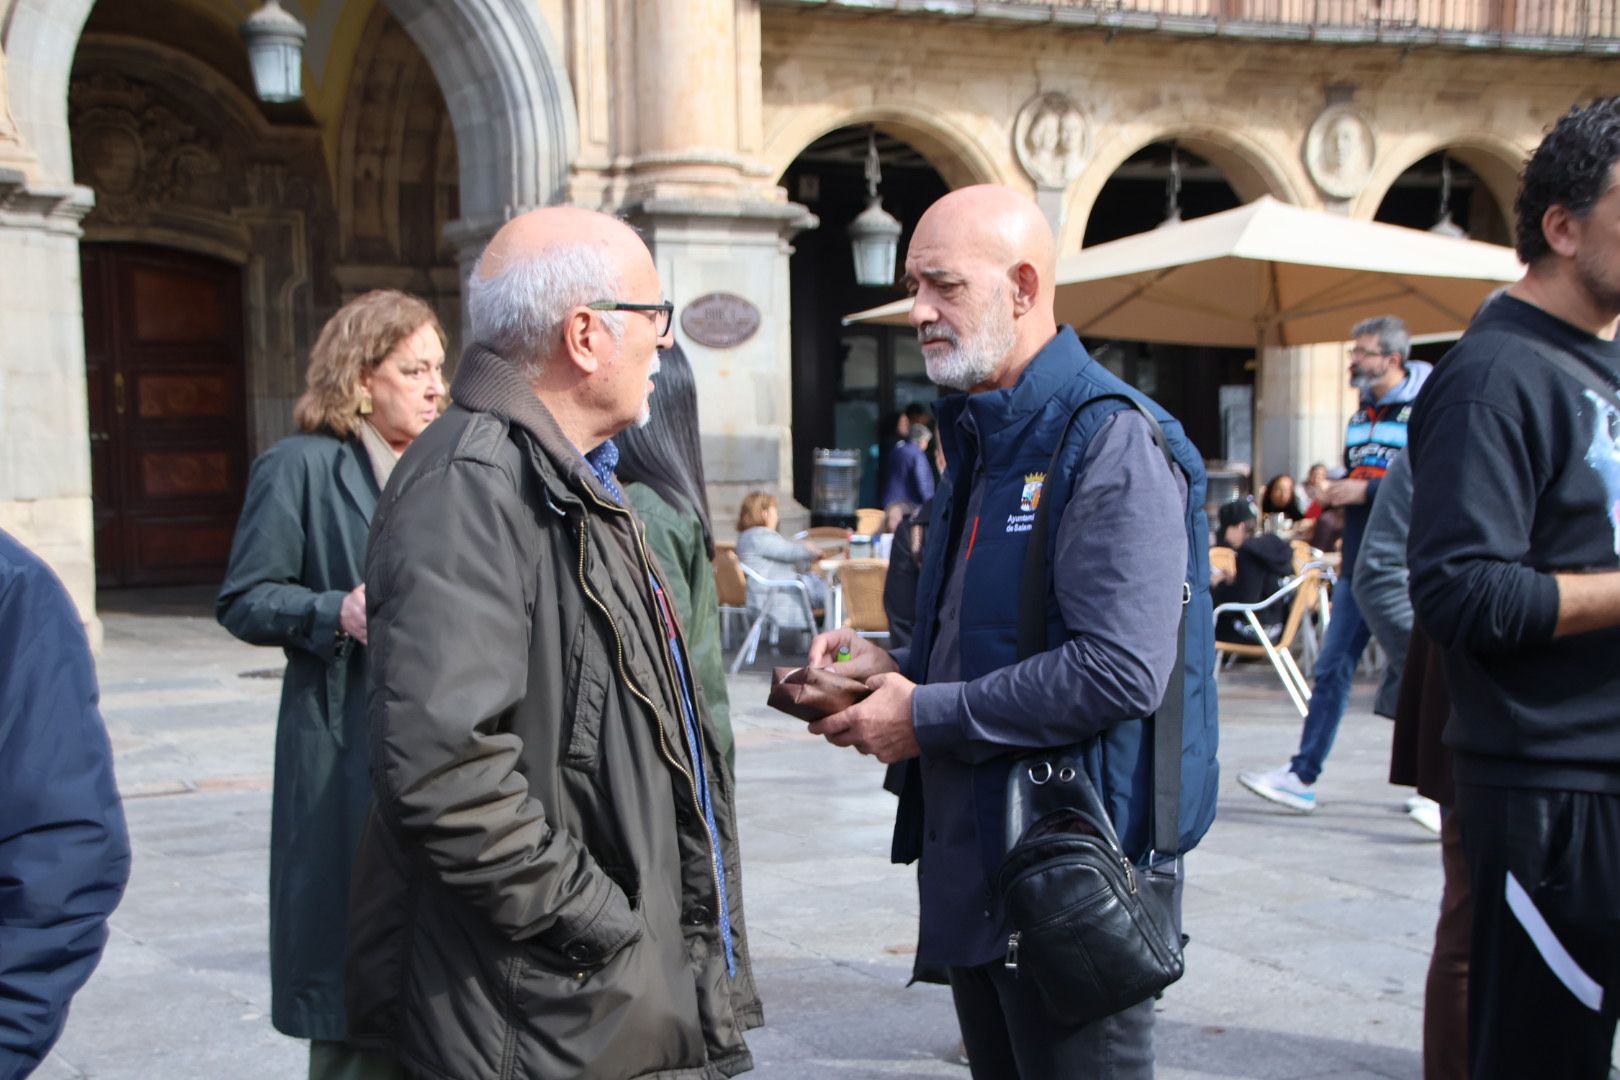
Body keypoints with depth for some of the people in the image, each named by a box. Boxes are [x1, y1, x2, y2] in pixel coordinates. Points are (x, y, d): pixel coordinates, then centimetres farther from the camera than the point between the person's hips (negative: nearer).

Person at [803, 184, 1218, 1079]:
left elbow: (1120, 671, -26)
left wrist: (929, 716, -18)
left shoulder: (1113, 445, -16)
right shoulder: (977, 441, 14)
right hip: (973, 865, 9)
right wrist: (893, 667, 4)